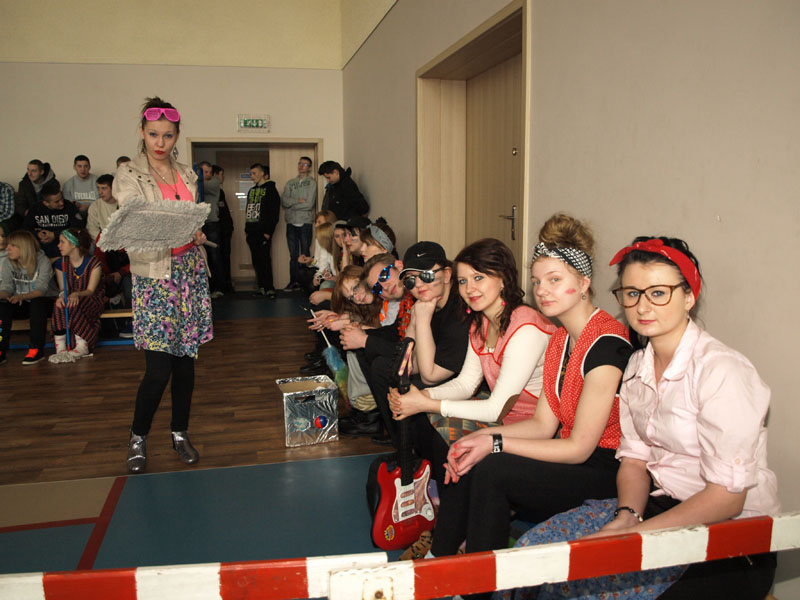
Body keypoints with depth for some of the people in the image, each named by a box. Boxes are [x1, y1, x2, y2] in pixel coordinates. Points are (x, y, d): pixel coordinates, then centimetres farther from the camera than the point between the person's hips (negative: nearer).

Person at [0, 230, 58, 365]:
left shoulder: (42, 261, -14)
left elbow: (41, 289, -24)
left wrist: (22, 296, -43)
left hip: (45, 302, -4)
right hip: (22, 304, 4)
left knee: (37, 302, -37)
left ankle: (36, 349, -33)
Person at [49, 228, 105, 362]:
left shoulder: (93, 262, -10)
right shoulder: (61, 263, 4)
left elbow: (90, 290, -15)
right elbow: (63, 288, -1)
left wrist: (77, 294, -37)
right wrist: (62, 295, -27)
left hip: (92, 300, -4)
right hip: (70, 298, 4)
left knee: (74, 307, -36)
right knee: (59, 306, -31)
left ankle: (82, 347, -28)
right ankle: (60, 348, -33)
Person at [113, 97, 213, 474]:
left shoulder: (187, 174, 14)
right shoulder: (129, 175, -1)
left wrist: (198, 234, 0)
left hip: (189, 271, 5)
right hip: (154, 275, -5)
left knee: (186, 358, 8)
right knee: (159, 369, -7)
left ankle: (180, 433, 24)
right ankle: (137, 438, 17)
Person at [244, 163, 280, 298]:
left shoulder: (270, 190, -3)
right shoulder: (251, 191, 20)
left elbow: (274, 212, -11)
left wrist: (268, 231, -16)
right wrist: (246, 229, 13)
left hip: (263, 232, -7)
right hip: (251, 232, 7)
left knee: (264, 259, -9)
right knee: (256, 260, 8)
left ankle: (269, 287, -6)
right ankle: (261, 286, 14)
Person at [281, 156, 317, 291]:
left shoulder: (312, 182, 1)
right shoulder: (290, 183, 15)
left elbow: (309, 204, -9)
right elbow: (283, 200, 1)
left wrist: (292, 205, -1)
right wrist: (298, 201, -11)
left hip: (305, 223, -4)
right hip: (291, 223, 4)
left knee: (305, 255, -2)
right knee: (293, 255, 5)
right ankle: (294, 282, 10)